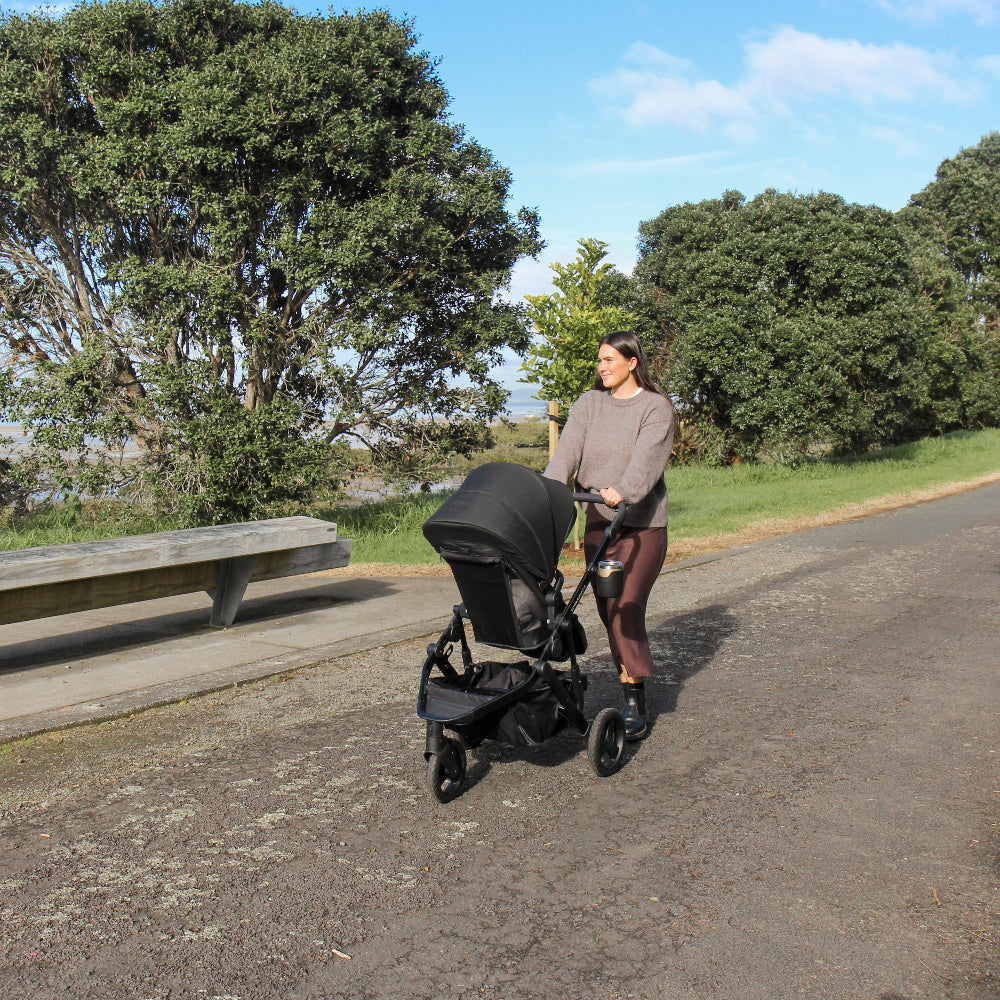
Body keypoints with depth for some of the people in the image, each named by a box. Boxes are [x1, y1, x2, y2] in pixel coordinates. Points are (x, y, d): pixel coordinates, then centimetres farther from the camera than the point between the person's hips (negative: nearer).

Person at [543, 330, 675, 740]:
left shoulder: (656, 407, -4)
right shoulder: (588, 404, 10)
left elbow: (646, 457, -21)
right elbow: (568, 450, -4)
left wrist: (623, 491, -39)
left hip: (641, 525, -5)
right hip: (598, 522, 5)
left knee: (626, 609, -11)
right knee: (608, 611, 7)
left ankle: (635, 708, -2)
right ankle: (634, 684, 22)